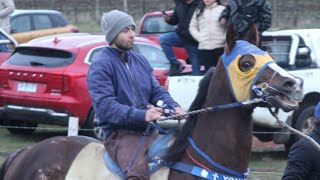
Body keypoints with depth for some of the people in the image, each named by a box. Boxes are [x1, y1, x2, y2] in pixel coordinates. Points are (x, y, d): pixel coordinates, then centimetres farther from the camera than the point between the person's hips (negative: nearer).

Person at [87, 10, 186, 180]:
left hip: (149, 130, 7)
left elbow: (157, 91, 16)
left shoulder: (140, 60, 16)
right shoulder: (100, 66, -6)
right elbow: (105, 105, -17)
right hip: (119, 133, -7)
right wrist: (142, 115, -28)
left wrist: (174, 107, -8)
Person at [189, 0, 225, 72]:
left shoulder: (222, 9, 0)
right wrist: (199, 38, 1)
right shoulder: (198, 11, 12)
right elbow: (192, 27, 14)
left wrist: (224, 38, -10)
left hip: (220, 47, -3)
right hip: (204, 48, 3)